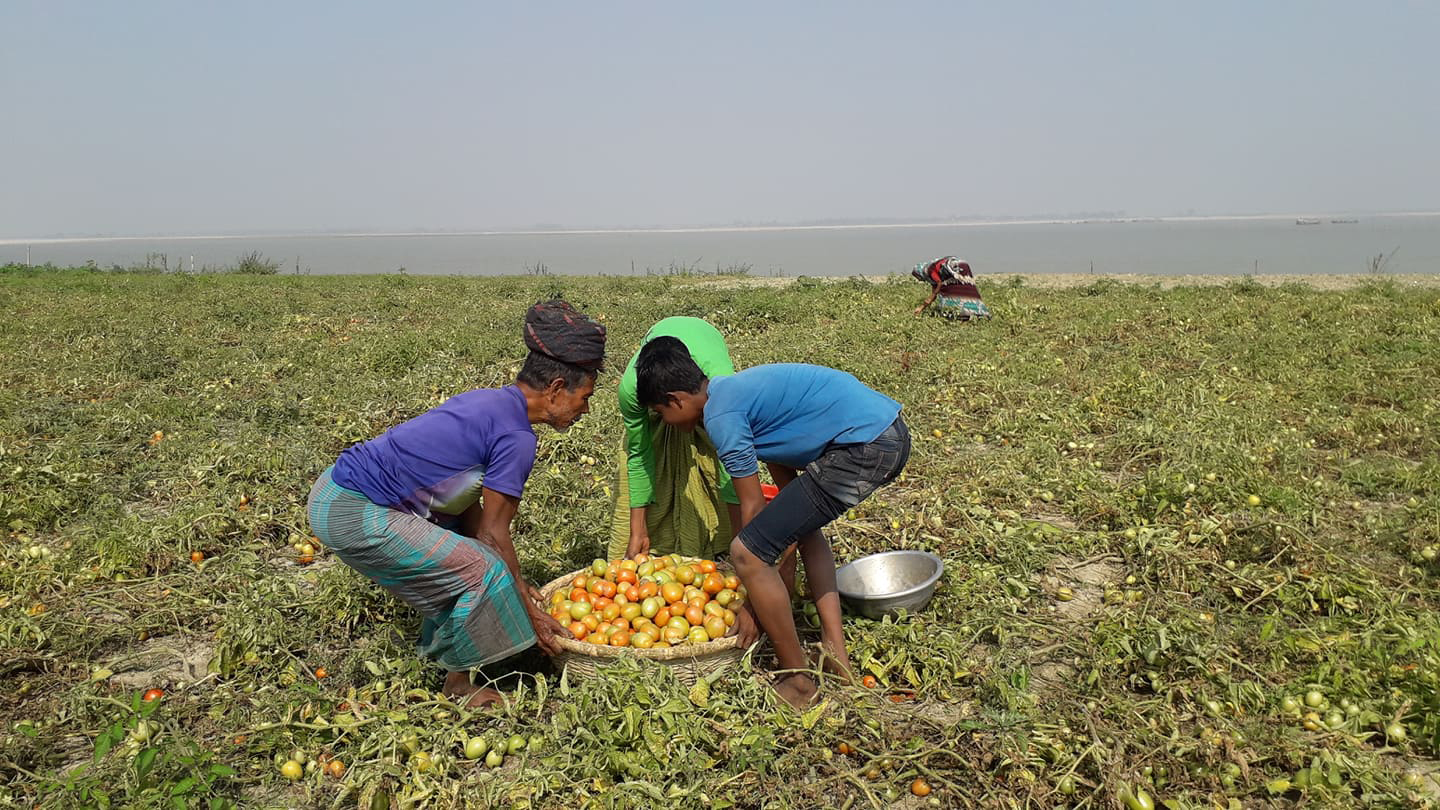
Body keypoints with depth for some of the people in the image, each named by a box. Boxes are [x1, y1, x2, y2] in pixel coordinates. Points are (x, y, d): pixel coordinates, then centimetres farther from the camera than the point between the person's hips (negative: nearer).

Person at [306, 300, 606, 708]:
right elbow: (493, 533, -11)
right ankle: (456, 680, 12)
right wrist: (529, 611, 0)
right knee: (480, 572, -6)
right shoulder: (516, 437, -16)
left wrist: (514, 582, 17)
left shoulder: (489, 401, 11)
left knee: (460, 559, 19)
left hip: (339, 487, 10)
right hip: (354, 516, -10)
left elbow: (470, 506, 14)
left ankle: (437, 649, 30)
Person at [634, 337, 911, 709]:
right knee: (801, 524, 32)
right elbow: (785, 476, 26)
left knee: (747, 552, -5)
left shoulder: (721, 415, -7)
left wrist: (752, 604, 7)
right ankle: (836, 654, 31)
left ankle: (798, 684, 10)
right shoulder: (737, 388, 21)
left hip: (865, 448, -11)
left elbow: (752, 507, -3)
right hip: (892, 432, 11)